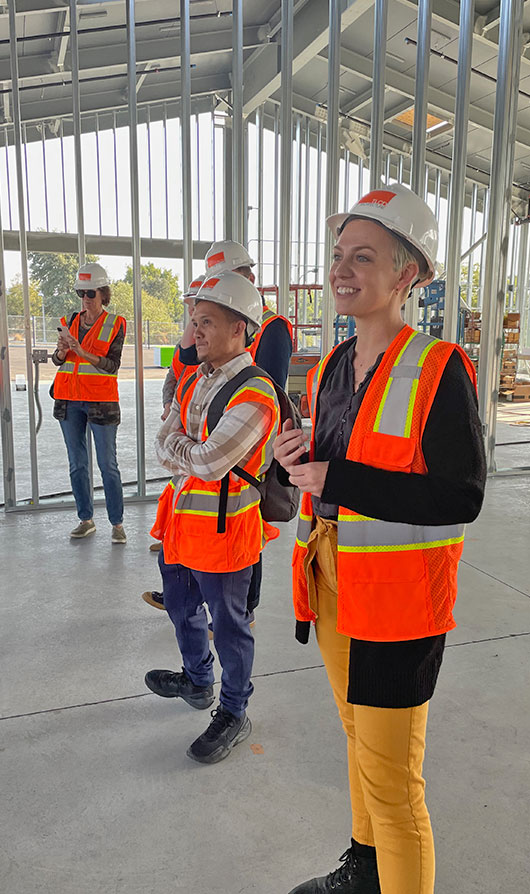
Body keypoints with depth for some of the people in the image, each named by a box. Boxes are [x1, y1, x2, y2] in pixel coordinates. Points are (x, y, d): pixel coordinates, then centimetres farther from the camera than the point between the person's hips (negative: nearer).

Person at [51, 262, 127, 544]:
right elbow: (57, 360, 11)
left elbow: (113, 365, -10)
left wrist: (83, 352, -21)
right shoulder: (70, 321, 11)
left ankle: (117, 523, 5)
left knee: (108, 464, -3)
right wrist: (62, 350, -11)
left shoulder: (114, 324, -2)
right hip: (70, 401, 5)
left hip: (101, 401, -5)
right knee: (77, 463, 10)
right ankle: (86, 519, 21)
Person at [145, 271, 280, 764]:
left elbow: (208, 462, -27)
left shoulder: (256, 394, -21)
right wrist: (194, 455, -16)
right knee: (182, 608, 25)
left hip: (223, 527, -9)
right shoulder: (192, 381, 7)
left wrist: (179, 446, -10)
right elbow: (164, 445, 2)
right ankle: (197, 681, 50)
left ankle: (233, 713, 30)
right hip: (181, 518, 9)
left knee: (228, 625, 8)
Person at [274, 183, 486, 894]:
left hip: (397, 595, -7)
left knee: (389, 776, 4)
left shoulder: (438, 369, -16)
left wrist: (333, 480, -23)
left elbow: (461, 498, -22)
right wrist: (300, 459, -6)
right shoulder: (331, 367, 7)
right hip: (332, 580, 8)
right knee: (358, 735, 25)